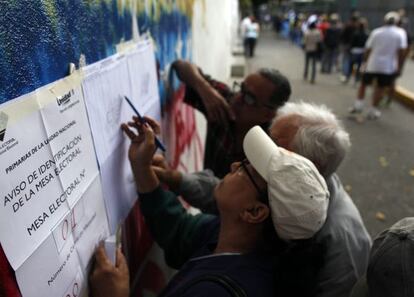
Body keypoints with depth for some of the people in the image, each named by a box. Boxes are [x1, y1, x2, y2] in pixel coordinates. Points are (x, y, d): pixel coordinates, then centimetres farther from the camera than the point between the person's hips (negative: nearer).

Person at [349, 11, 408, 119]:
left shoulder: (376, 32, 0)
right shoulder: (400, 33, -3)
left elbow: (368, 49, -1)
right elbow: (401, 51, -9)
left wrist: (366, 62, 11)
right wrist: (399, 67, -3)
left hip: (372, 64, 1)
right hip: (388, 66, 0)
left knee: (364, 83, 15)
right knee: (380, 88, 7)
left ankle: (358, 105, 9)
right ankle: (373, 111, 10)